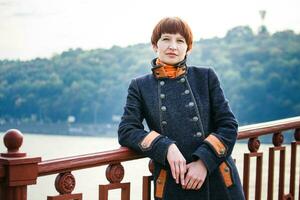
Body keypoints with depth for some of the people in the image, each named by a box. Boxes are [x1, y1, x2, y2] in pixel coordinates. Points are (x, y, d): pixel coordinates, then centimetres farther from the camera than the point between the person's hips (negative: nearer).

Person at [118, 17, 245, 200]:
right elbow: (126, 131, -4)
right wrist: (166, 147, -19)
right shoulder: (140, 86, 5)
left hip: (218, 181, 0)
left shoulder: (206, 76, 4)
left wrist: (204, 161, -13)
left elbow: (229, 125, 0)